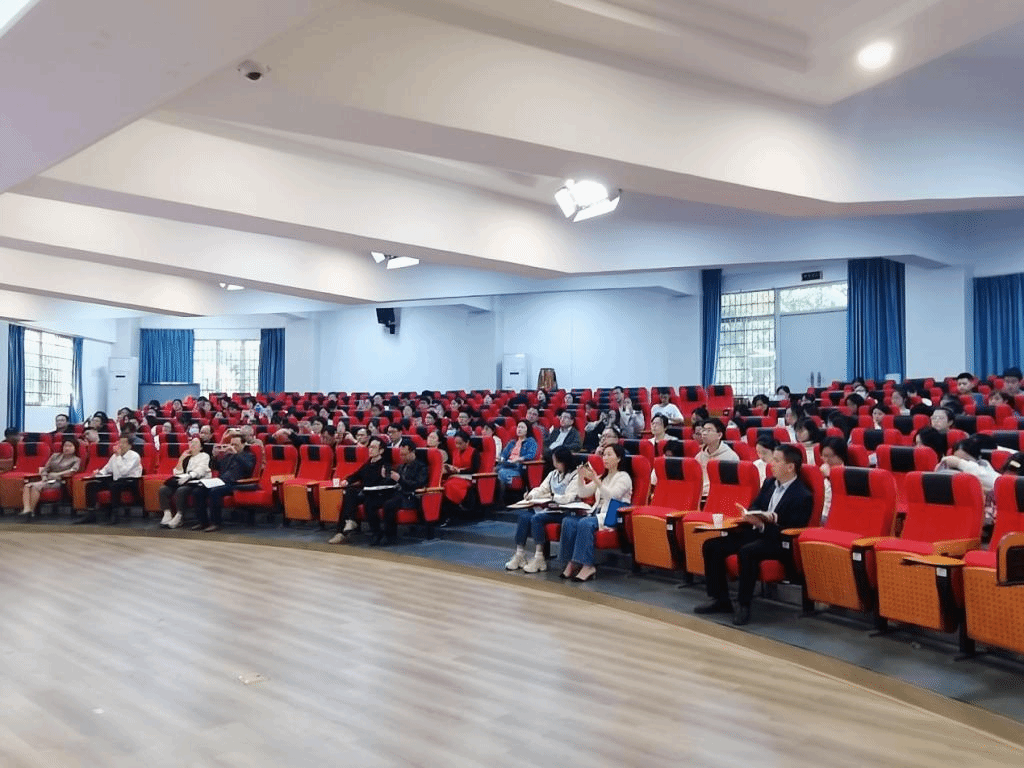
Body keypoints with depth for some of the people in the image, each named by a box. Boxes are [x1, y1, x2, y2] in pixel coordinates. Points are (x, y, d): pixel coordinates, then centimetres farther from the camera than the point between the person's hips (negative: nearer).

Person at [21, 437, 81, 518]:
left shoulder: (76, 460, 10)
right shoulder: (55, 456, 25)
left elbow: (73, 470, -9)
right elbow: (46, 468, 21)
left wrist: (57, 474, -11)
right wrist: (44, 477, 0)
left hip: (58, 482, -5)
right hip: (46, 480, 5)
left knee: (36, 486, -32)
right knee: (27, 486, -25)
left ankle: (31, 510, -31)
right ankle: (26, 509, -40)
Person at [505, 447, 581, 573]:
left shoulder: (576, 476, -4)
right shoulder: (553, 474, 20)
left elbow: (570, 498, -15)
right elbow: (542, 489, 17)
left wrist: (552, 497, -12)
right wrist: (531, 495, -3)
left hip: (565, 512, -7)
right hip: (550, 509, 7)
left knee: (536, 518, -29)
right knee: (524, 515, -18)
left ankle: (539, 558, -25)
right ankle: (519, 555, -16)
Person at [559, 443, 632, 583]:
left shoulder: (623, 477, 2)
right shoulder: (602, 477, 25)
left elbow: (612, 495, -17)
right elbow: (583, 494, 19)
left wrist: (595, 480, -26)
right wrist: (581, 478, 1)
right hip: (597, 512, 7)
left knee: (585, 523, -34)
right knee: (568, 521, -20)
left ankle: (587, 565, -29)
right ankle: (572, 562, -19)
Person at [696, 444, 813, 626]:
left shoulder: (803, 496, -12)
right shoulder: (769, 483, 12)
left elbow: (792, 531, -17)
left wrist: (762, 525, -27)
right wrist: (750, 515, -4)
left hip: (778, 542, -8)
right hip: (755, 532, 8)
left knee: (747, 552, -38)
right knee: (711, 546, -7)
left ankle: (744, 605, -23)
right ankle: (720, 599, 1)